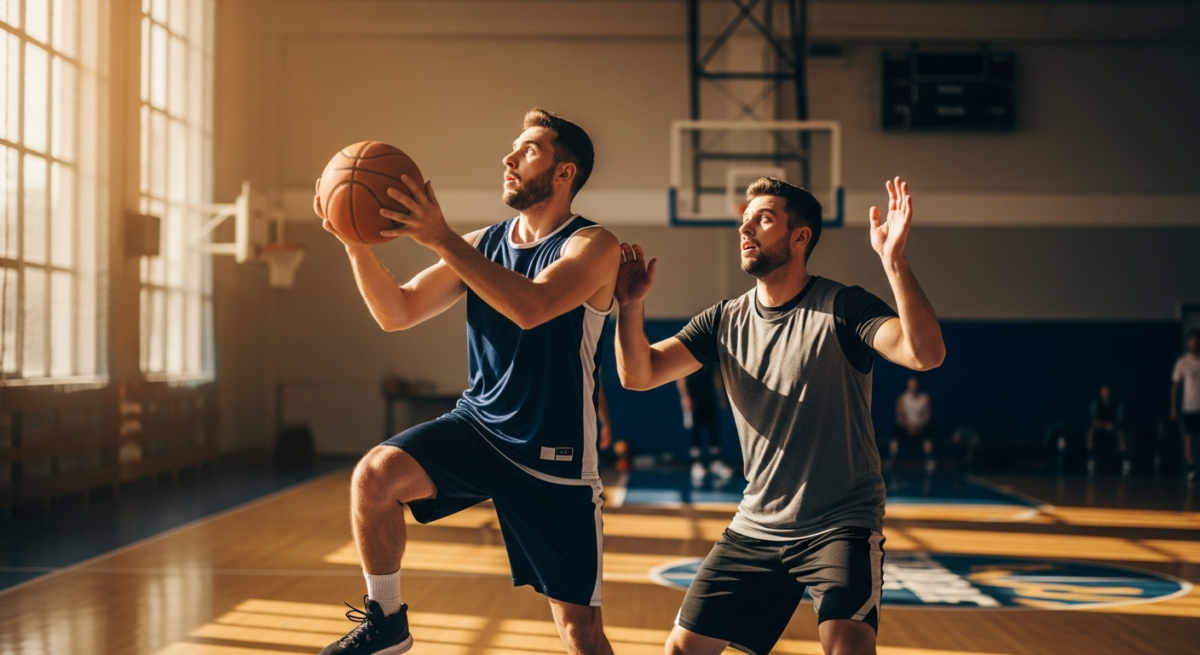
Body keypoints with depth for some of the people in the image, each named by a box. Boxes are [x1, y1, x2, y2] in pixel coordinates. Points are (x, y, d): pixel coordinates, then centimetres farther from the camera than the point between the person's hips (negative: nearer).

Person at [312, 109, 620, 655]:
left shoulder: (593, 246, -10)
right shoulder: (481, 244, 6)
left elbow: (531, 308, -29)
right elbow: (397, 313, 2)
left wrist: (441, 240, -31)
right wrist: (357, 244, -14)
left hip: (554, 456, -4)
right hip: (477, 425, 4)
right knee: (375, 473, -23)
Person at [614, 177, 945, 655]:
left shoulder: (840, 308, -12)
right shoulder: (726, 320, 4)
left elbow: (926, 354, -28)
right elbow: (638, 375, -3)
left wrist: (894, 261, -39)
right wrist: (630, 306, -20)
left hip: (842, 526, -5)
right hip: (755, 530, 5)